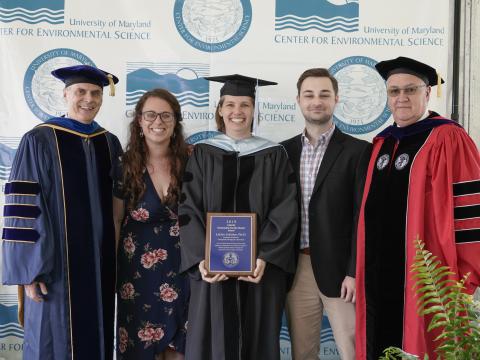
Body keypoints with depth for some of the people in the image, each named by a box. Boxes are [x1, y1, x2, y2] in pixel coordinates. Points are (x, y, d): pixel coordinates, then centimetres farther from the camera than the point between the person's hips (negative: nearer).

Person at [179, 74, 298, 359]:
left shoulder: (274, 155, 4)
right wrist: (201, 259, -14)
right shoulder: (202, 154, 6)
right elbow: (189, 210, 0)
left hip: (261, 267, 0)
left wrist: (264, 257, -15)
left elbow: (285, 211, -4)